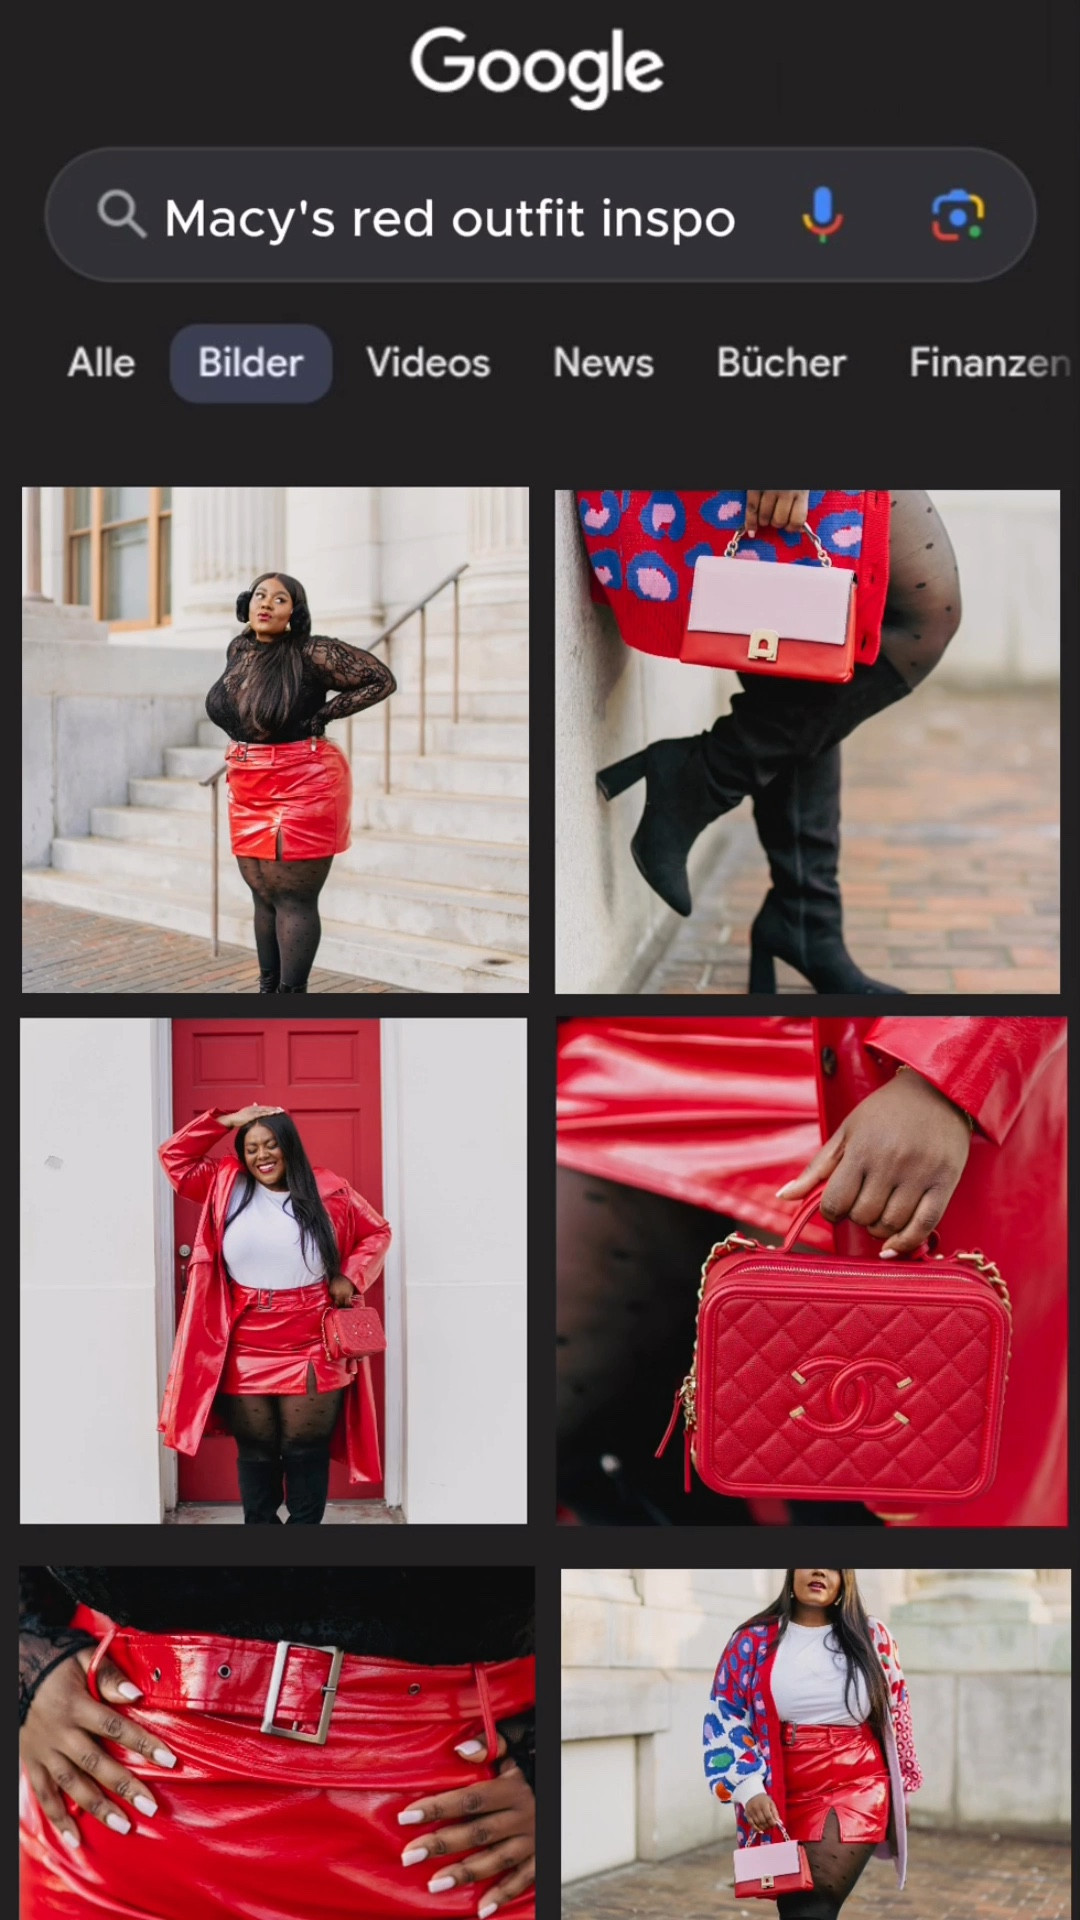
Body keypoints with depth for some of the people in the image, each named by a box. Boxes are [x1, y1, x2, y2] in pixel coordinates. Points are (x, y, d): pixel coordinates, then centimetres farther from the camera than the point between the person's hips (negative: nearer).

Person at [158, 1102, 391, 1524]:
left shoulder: (328, 1190, 1)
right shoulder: (225, 1186, 6)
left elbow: (376, 1232, 11)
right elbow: (175, 1157, 5)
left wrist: (350, 1277, -4)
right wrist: (226, 1122, -1)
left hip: (310, 1352, -1)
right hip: (245, 1354, 1)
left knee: (306, 1451, 5)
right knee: (255, 1451, 9)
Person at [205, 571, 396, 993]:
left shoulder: (311, 654, -15)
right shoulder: (238, 649, 6)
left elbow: (381, 679, -11)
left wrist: (323, 714, -12)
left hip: (301, 788, -7)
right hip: (248, 791, 7)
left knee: (293, 898, -5)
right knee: (263, 894, 12)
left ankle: (291, 997, -1)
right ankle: (268, 990, 21)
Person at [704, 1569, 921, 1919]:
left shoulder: (873, 1639, 6)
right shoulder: (753, 1641, 3)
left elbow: (896, 1713, 14)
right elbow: (724, 1718, 0)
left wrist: (902, 1788, 17)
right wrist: (748, 1788, -11)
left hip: (858, 1788, -1)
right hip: (784, 1797, 1)